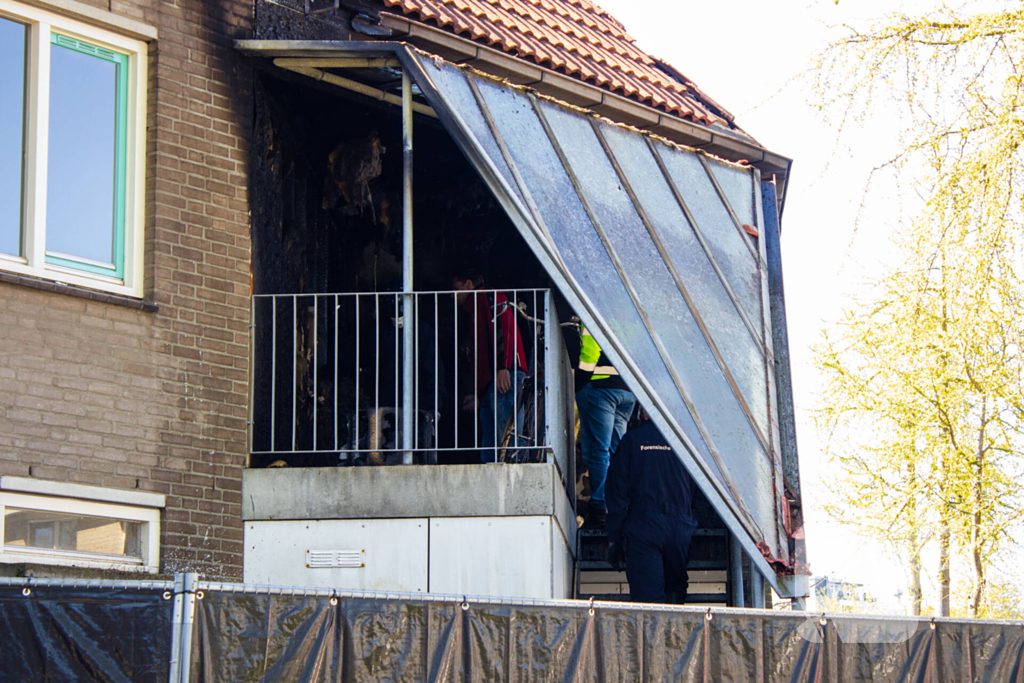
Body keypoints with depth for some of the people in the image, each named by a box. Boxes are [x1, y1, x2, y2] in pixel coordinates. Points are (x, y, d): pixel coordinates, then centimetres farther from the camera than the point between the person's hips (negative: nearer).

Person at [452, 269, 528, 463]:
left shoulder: (491, 298, 5)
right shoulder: (475, 311, 34)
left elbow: (506, 328, -12)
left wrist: (503, 367, -22)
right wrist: (476, 394, 31)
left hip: (505, 376, -10)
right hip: (488, 386, 10)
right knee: (488, 453, 3)